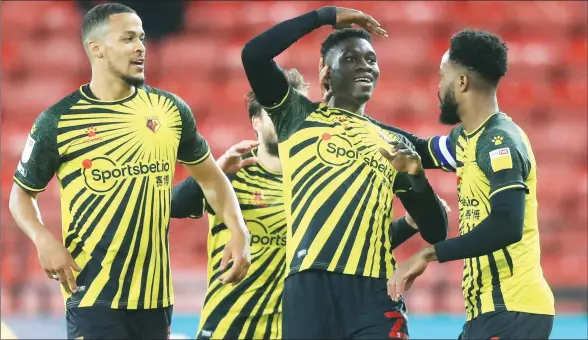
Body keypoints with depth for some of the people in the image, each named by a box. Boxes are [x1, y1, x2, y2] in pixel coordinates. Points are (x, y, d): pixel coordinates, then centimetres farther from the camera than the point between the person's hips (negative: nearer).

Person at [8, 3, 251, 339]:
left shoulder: (170, 110, 5)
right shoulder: (58, 121, -4)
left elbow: (210, 178, 17)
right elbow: (23, 193, 9)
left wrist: (239, 232, 2)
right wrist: (44, 239, -10)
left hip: (156, 294, 4)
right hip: (94, 296, -4)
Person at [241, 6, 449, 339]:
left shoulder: (394, 143, 19)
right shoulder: (298, 117, 12)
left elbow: (435, 233, 17)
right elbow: (254, 54, -5)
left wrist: (417, 177, -2)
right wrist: (327, 16, -1)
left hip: (375, 287, 2)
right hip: (310, 284, -2)